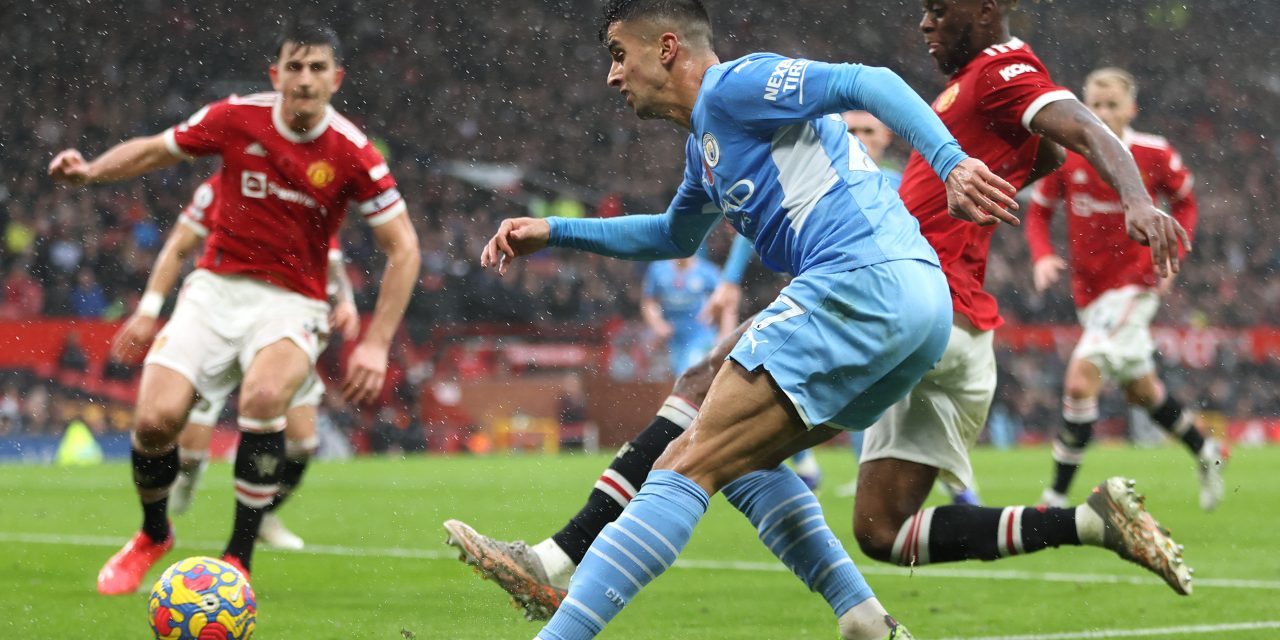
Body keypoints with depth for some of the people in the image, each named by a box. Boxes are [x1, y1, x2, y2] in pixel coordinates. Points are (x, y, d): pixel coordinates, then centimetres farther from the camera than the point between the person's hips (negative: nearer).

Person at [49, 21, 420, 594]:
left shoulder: (352, 154, -11)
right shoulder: (236, 118, -6)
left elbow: (403, 250, -5)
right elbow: (156, 150, 10)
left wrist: (376, 344, -12)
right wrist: (90, 170, -9)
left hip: (291, 303, -2)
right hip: (216, 288, 2)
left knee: (264, 396, -34)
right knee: (156, 416, -16)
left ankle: (238, 559, -21)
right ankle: (153, 535, 17)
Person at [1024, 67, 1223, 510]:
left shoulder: (1155, 156, -9)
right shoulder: (1066, 157, -5)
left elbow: (1184, 204, 8)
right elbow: (1038, 212, 7)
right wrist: (1042, 257, -12)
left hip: (1134, 285, -5)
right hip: (1089, 290, 5)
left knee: (1081, 380, -20)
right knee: (1139, 389, 19)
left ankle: (1057, 498, -14)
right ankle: (1205, 452, 44)